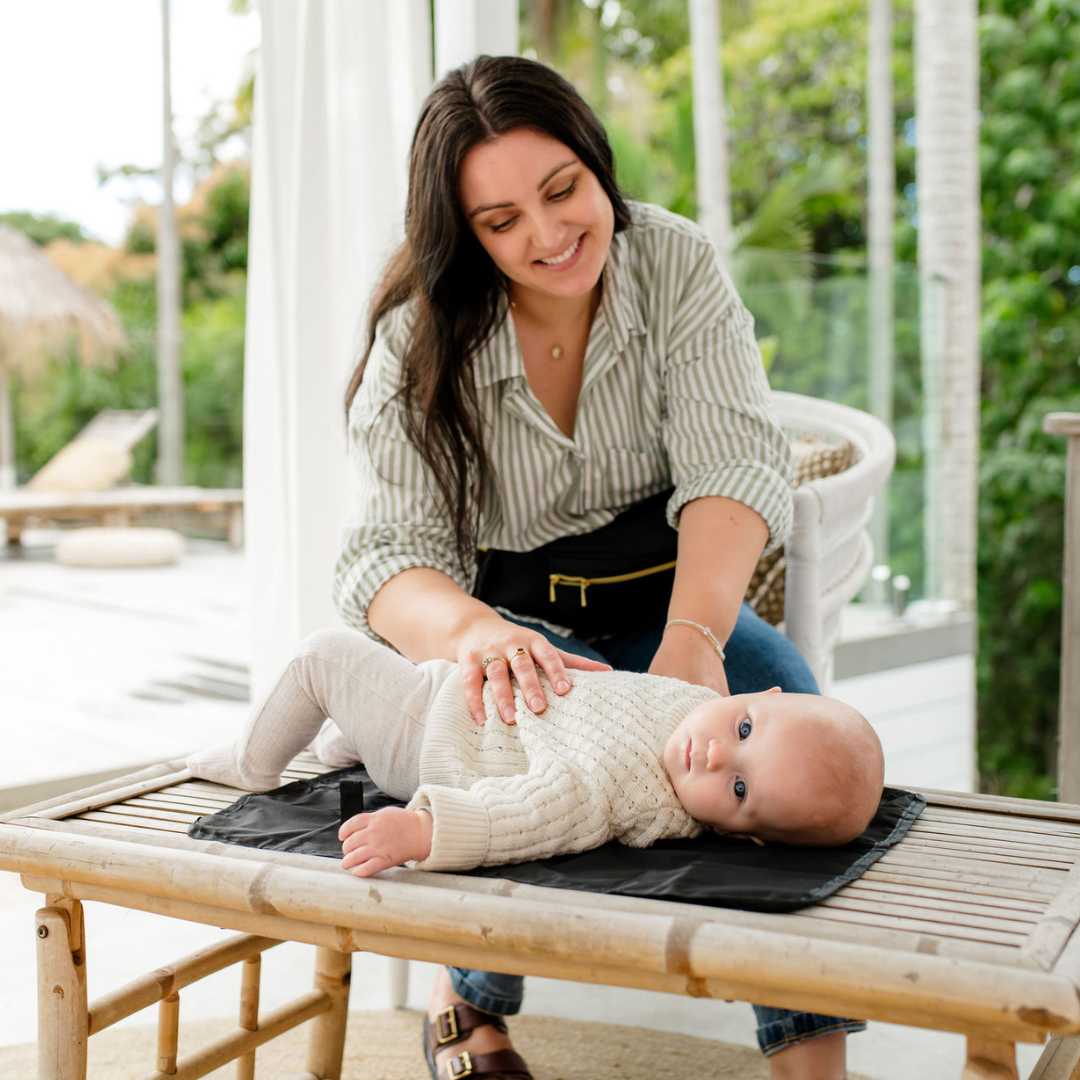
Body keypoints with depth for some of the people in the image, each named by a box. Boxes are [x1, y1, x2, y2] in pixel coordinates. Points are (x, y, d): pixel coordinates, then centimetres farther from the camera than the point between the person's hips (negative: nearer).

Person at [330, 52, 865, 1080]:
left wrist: (694, 636, -39)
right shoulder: (419, 340, -10)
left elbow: (735, 462, -20)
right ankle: (466, 996, -4)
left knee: (779, 690, -29)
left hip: (668, 601, 2)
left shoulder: (676, 264, -7)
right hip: (513, 623, -1)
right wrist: (473, 628, -44)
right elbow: (388, 556, -19)